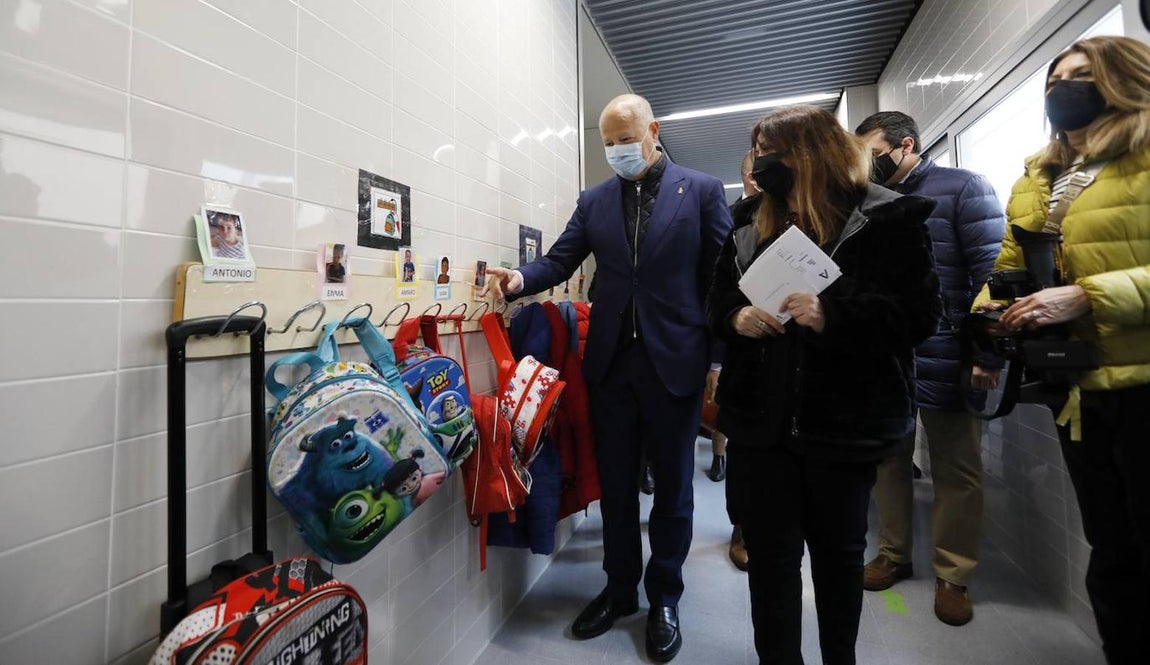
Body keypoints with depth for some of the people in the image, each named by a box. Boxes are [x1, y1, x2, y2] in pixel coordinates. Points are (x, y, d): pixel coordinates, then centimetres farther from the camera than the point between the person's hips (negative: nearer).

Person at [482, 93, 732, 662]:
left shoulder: (702, 189, 1)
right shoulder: (593, 201, 10)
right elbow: (560, 259, 3)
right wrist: (521, 278, -18)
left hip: (675, 360, -2)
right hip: (612, 361, 3)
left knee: (672, 486, 12)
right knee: (615, 484, 14)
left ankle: (663, 598, 33)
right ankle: (620, 589, 36)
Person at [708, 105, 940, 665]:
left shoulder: (887, 219, -4)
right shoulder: (753, 227, 11)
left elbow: (918, 312, -11)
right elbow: (718, 298, 14)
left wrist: (831, 316, -26)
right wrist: (736, 317, -9)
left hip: (844, 423, -3)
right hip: (761, 420, 3)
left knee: (838, 549, 18)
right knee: (770, 551, 10)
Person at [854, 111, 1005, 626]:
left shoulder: (963, 188, 0)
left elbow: (992, 271, -8)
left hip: (944, 360, -4)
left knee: (956, 472, 8)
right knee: (888, 461, 13)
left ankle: (953, 576, 23)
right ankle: (893, 554, 29)